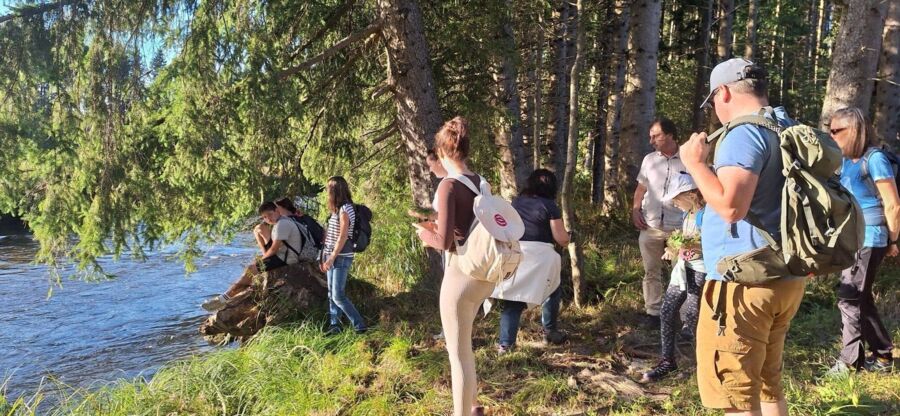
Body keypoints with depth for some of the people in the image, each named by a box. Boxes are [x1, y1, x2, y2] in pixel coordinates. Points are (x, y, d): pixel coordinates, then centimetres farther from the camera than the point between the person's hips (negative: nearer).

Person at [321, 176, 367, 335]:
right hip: (333, 256, 9)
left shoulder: (345, 209, -14)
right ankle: (334, 325, 18)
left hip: (341, 258, -9)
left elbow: (343, 236, -19)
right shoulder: (337, 209, 13)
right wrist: (325, 257, 13)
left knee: (338, 295, -9)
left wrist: (331, 258, -19)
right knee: (332, 294, 10)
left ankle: (360, 326, -2)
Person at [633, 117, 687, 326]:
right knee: (651, 271, 10)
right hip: (650, 226, 4)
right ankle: (653, 312, 20)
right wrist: (635, 210, 1)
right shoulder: (649, 159, 8)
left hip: (679, 227, -4)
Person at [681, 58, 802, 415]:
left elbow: (730, 206, -27)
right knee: (767, 385, 20)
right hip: (784, 276, 10)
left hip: (745, 280, -10)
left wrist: (695, 163, -14)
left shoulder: (745, 133, -16)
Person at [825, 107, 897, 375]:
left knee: (850, 297, -6)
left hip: (869, 238, -9)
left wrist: (892, 241, -5)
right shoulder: (847, 160, 10)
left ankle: (850, 360, 4)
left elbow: (893, 205, -12)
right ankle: (882, 355, 27)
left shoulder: (874, 158, -14)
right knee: (860, 296, 14)